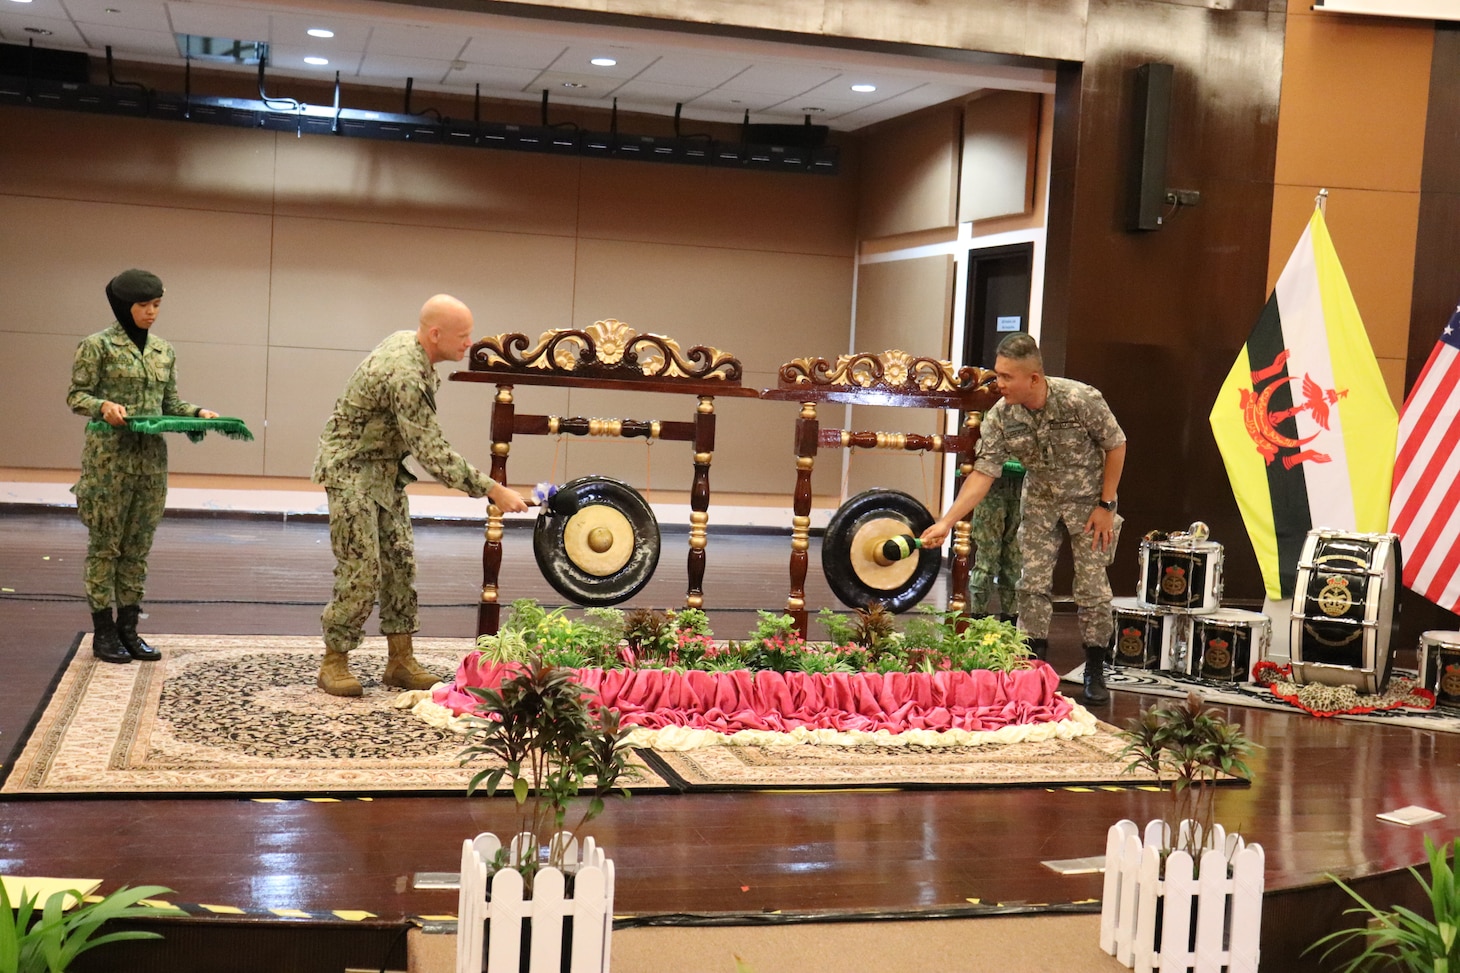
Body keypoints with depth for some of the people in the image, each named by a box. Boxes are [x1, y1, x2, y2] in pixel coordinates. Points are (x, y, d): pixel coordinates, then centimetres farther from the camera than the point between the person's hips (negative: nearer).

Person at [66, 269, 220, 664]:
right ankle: (103, 632, 8)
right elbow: (76, 395, -4)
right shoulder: (97, 345, -4)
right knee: (105, 544, 1)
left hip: (152, 459, 5)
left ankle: (128, 627, 16)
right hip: (108, 458, -5)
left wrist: (199, 412, -2)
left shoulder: (163, 350, 12)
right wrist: (104, 406, -24)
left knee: (139, 546, 8)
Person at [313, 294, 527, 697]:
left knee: (400, 561, 6)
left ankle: (400, 660, 10)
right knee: (362, 570, -8)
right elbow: (433, 453, -30)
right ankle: (334, 663, 5)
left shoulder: (407, 342, 0)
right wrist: (492, 490, -29)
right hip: (352, 468, -9)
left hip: (387, 469, 9)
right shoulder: (405, 376, -30)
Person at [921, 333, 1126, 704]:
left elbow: (1116, 445, -15)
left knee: (1092, 587, -1)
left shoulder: (1081, 399, -28)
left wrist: (1106, 505, -15)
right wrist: (945, 522, -27)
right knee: (1033, 583, 0)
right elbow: (983, 474, -18)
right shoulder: (1000, 417, -20)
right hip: (1040, 500, 3)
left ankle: (1095, 672, 14)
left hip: (1088, 499, -3)